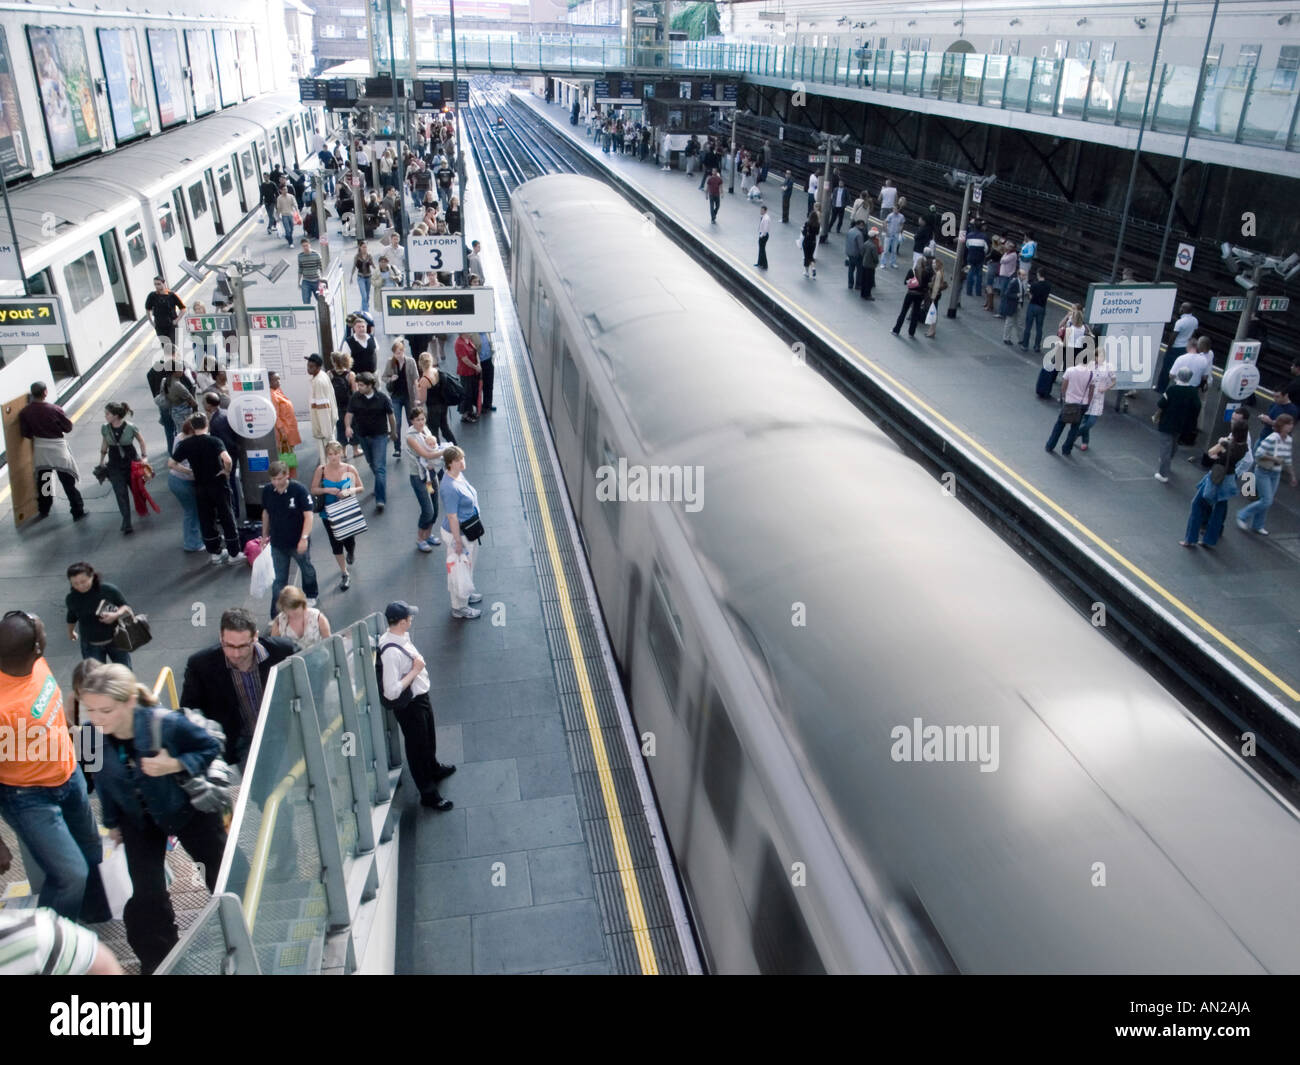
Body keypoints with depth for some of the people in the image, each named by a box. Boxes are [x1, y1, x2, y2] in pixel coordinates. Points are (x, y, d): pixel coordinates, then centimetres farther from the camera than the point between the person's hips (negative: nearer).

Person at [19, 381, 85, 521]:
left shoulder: (24, 412, -10)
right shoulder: (54, 409, -21)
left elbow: (25, 433, -2)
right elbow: (68, 427, -10)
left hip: (40, 449, 4)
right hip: (57, 448, -4)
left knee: (42, 480, 20)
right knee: (68, 482, 3)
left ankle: (43, 510, 33)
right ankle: (78, 512, 6)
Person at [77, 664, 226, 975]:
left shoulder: (166, 723, -34)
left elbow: (211, 748, -18)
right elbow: (102, 780, -1)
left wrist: (175, 765, -35)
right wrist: (112, 821, 11)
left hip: (188, 810, -2)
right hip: (139, 820, 2)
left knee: (223, 876, 12)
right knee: (146, 896, -1)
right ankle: (158, 959, 27)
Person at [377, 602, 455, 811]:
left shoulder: (403, 637, -4)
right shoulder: (391, 652, -34)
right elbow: (391, 691, -35)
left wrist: (418, 661, 4)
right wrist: (415, 671, -29)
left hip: (421, 697, 9)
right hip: (408, 706, -9)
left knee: (429, 739, 32)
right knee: (417, 747, 11)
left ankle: (433, 769, 58)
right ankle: (428, 794, 30)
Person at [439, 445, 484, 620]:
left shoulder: (460, 475, -2)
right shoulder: (449, 488, -32)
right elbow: (452, 517, -27)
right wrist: (458, 542, -20)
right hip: (457, 533, -10)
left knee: (468, 564, 27)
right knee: (459, 568, 8)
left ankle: (466, 594, 49)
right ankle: (459, 607, 25)